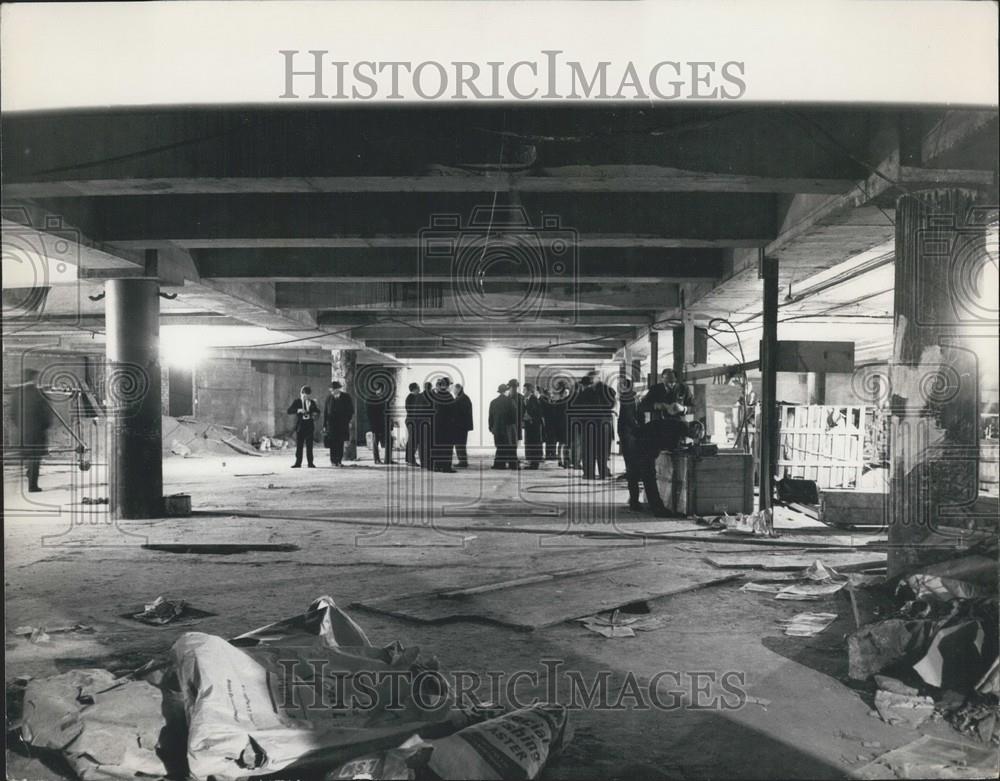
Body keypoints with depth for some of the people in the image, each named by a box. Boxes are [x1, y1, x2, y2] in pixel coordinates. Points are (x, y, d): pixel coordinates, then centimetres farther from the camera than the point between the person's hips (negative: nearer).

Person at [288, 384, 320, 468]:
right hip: (299, 427, -1)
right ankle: (298, 463, 9)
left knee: (309, 446, 2)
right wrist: (298, 410, -21)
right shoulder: (297, 402, 3)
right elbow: (289, 411, -6)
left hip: (310, 427, 1)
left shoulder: (312, 402, 8)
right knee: (299, 446, 3)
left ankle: (310, 463, 7)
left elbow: (317, 411, 16)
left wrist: (315, 414, -7)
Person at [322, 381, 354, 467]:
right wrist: (324, 425, 4)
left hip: (342, 425, -1)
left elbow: (351, 410, 5)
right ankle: (333, 460, 1)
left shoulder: (346, 398, 2)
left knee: (340, 443, -1)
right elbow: (325, 412, 9)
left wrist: (348, 421, -7)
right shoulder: (329, 398, 7)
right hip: (331, 424, 1)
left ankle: (339, 461, 4)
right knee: (333, 443, -4)